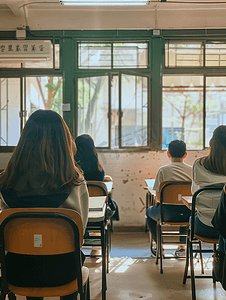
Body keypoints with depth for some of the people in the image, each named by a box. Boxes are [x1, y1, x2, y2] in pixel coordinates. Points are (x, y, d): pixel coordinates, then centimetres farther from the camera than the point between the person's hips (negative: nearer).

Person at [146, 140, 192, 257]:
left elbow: (158, 198, 2)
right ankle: (181, 247, 35)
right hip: (189, 214, 3)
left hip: (169, 213, -3)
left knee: (150, 211, 29)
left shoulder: (163, 170, 0)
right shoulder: (192, 170, 8)